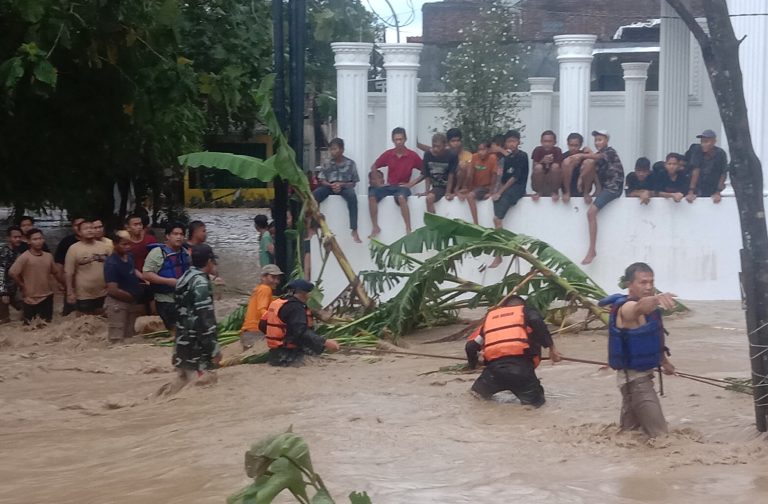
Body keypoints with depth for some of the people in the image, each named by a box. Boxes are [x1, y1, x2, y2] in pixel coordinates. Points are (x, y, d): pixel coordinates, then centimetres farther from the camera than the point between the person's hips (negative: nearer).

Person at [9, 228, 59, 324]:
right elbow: (12, 273, -21)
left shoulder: (49, 256, 2)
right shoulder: (25, 257, -16)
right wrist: (23, 286, -10)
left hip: (47, 296, 5)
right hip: (31, 298, -5)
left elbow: (54, 272, 16)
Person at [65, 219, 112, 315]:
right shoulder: (74, 249, -8)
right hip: (84, 295, -4)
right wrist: (70, 293, -11)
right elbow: (68, 273, -8)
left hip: (104, 294, 4)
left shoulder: (105, 246, 3)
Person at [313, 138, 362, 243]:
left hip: (344, 186, -2)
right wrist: (331, 185, -17)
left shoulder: (350, 163, 1)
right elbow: (322, 180, 5)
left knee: (352, 195, -37)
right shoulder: (326, 164, 6)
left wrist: (341, 185, -17)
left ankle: (354, 231, -39)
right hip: (329, 186, 2)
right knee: (314, 195, -29)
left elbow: (353, 183, 2)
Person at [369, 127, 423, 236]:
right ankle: (375, 227, -18)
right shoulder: (388, 154, 2)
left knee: (401, 197, -38)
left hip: (403, 186, -3)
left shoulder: (412, 156, -5)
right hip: (388, 186, 3)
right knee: (372, 195, -24)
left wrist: (412, 183, -7)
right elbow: (374, 167, 14)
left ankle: (408, 229, -35)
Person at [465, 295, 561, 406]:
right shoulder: (526, 311, 19)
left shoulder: (490, 317, 29)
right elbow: (537, 323, -7)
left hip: (495, 366, 3)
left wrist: (473, 365, 44)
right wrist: (551, 348, -4)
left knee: (478, 393, 26)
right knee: (536, 400, 12)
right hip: (521, 364, -3)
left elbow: (471, 346, 27)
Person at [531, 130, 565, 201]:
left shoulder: (557, 150, -7)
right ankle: (538, 192, -11)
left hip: (553, 182, 0)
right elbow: (534, 168, -11)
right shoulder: (538, 150, -7)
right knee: (538, 167, -28)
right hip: (539, 182, 0)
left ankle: (555, 192, -13)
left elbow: (561, 170, -10)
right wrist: (542, 161, -28)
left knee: (555, 166, -27)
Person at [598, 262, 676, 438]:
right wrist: (656, 299, -69)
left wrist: (663, 361, 25)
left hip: (641, 374, 10)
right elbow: (639, 307, -49)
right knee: (659, 435, -13)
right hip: (634, 377, -10)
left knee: (630, 428, 21)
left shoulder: (647, 307, 8)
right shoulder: (627, 308, -23)